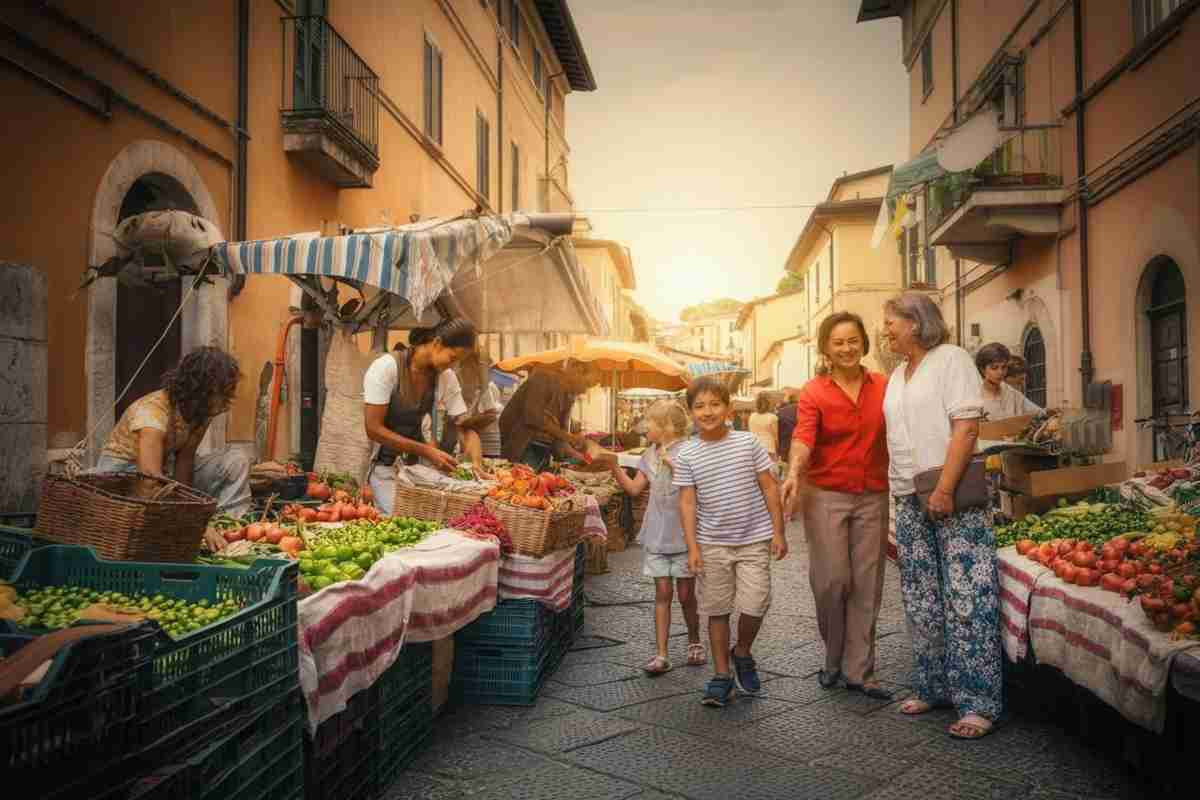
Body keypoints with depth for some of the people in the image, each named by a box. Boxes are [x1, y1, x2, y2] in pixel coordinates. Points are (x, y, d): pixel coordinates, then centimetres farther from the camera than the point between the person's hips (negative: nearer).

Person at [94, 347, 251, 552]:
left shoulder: (202, 410, -12)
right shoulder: (153, 412, -34)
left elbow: (185, 460, -13)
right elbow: (152, 479, -44)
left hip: (166, 468, 6)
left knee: (237, 463, -13)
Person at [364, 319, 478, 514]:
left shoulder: (445, 377, -3)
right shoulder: (386, 368, -18)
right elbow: (373, 429, -19)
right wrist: (426, 451, -24)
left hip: (413, 462, 5)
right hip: (382, 465, -5)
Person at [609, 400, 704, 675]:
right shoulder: (650, 454, 9)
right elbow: (634, 489, 9)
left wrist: (672, 463, -24)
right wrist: (614, 466, -1)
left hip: (683, 535, -4)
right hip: (656, 535, 4)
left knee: (686, 594, 7)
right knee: (662, 593, 3)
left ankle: (694, 641, 30)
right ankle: (661, 654, 5)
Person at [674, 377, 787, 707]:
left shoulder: (748, 443, -3)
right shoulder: (686, 456, -2)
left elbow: (769, 488, 2)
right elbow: (687, 503, -1)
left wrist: (778, 532, -1)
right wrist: (692, 547, -7)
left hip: (754, 539, 0)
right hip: (712, 544, 1)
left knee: (755, 605, -5)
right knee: (717, 609, 8)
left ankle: (742, 653, 26)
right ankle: (722, 674, 22)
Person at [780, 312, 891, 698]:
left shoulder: (883, 386, 5)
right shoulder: (814, 392, -4)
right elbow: (803, 437, -17)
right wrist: (793, 473, -35)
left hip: (873, 497, 3)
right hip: (826, 496, -3)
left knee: (867, 586, 6)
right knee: (832, 580, -3)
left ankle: (858, 670, 17)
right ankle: (833, 658, 21)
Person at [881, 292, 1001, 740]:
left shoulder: (951, 359, -4)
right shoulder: (897, 375, 18)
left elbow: (966, 426, -13)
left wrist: (944, 489, -20)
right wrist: (897, 501, 15)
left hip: (955, 498, -8)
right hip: (910, 501, 8)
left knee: (967, 600, -6)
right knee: (922, 603, 10)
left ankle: (977, 703, 0)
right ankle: (933, 689, 21)